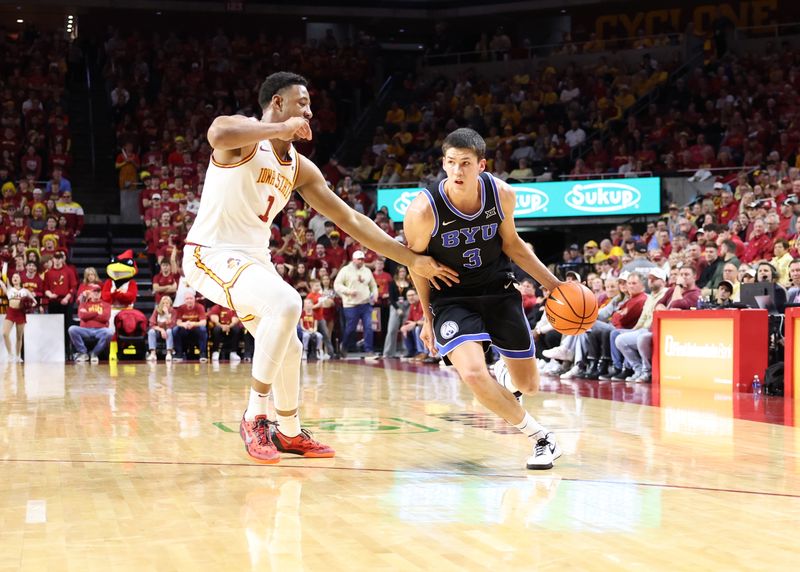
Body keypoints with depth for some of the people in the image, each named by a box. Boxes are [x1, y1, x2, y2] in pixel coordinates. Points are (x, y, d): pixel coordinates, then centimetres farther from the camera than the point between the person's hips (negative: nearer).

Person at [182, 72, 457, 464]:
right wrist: (282, 127, -27)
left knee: (288, 349, 18)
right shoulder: (244, 133, -12)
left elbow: (350, 220, 10)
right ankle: (255, 418, -20)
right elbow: (218, 135, -40)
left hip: (253, 260, 9)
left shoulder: (299, 168, 9)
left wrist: (412, 260, 6)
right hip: (211, 254, -9)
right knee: (286, 303, -31)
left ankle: (289, 433, 41)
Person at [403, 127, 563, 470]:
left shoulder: (502, 195, -15)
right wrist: (427, 317, 2)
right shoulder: (424, 210, -24)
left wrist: (552, 283, 2)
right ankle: (540, 437, -4)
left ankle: (506, 376, 51)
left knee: (528, 386, 9)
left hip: (499, 290, 3)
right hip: (452, 297, -3)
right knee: (473, 374, -28)